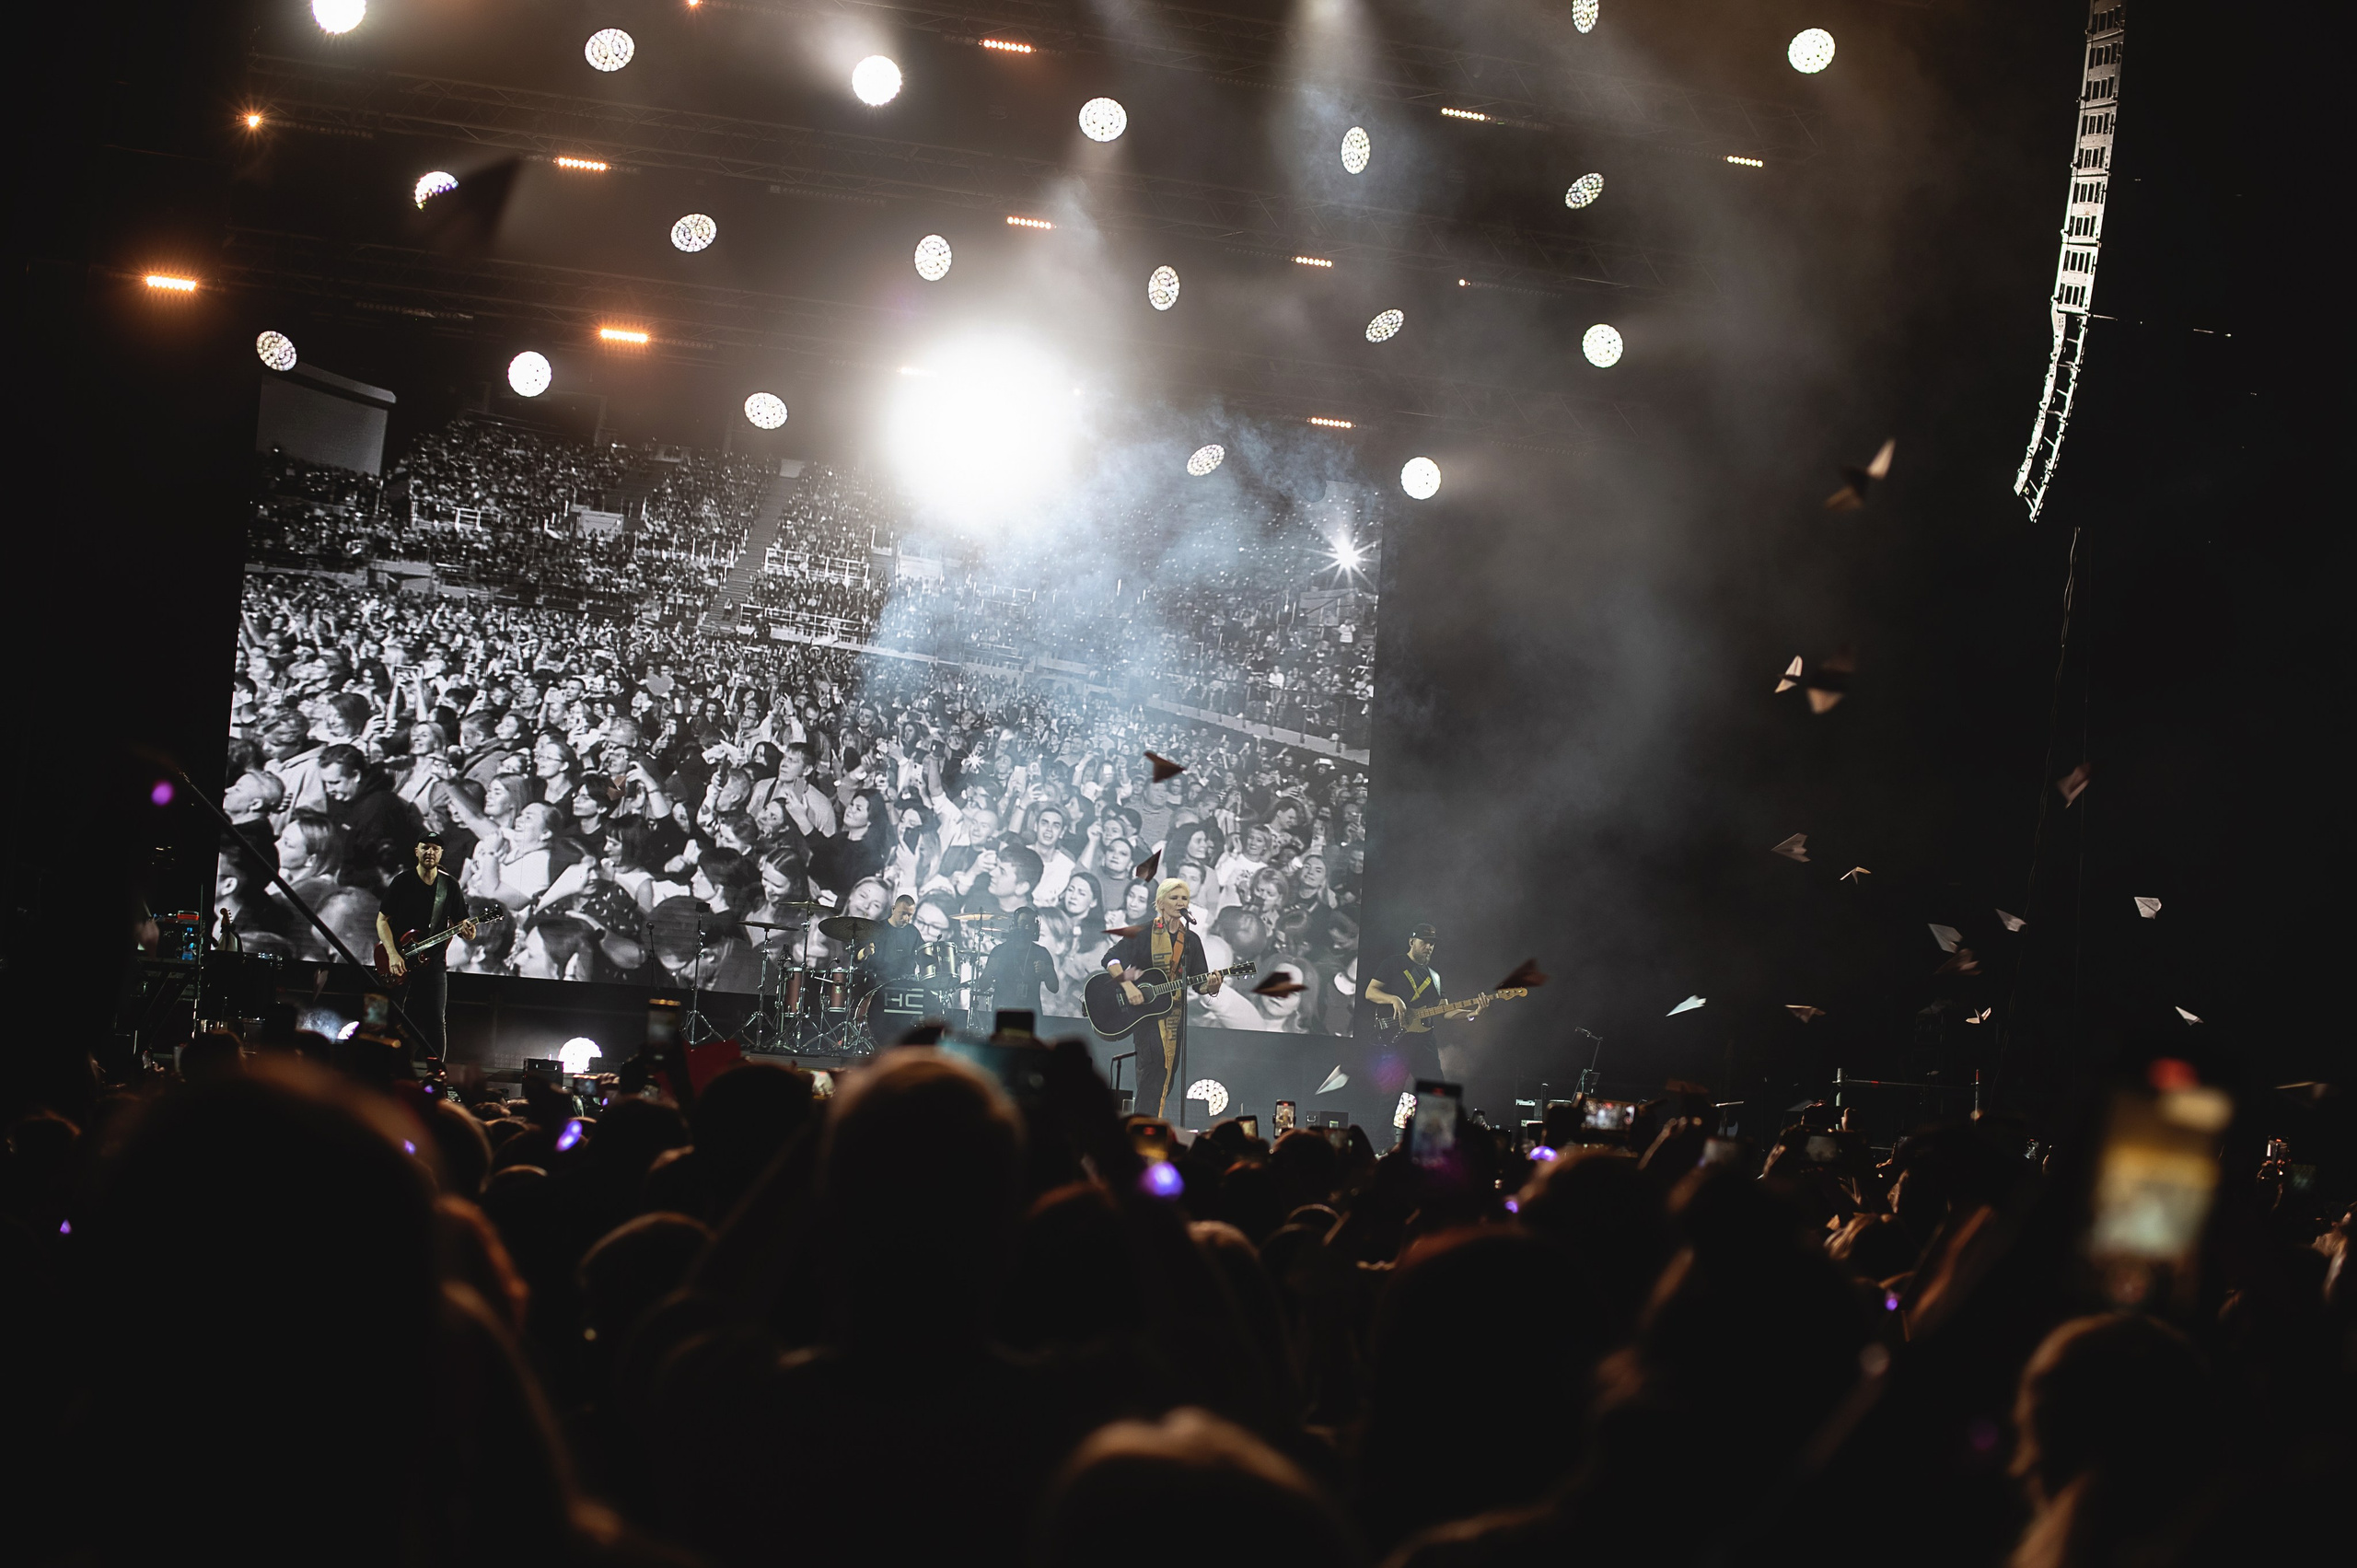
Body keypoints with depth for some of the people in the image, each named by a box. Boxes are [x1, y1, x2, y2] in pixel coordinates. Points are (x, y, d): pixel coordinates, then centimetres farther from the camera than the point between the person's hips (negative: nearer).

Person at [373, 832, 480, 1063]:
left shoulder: (450, 886, 6)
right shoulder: (402, 882, 0)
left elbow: (460, 922, 11)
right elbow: (382, 920, 0)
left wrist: (467, 931, -15)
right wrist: (393, 955, -13)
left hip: (434, 963, 1)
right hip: (400, 965, -1)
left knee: (436, 1022, -3)